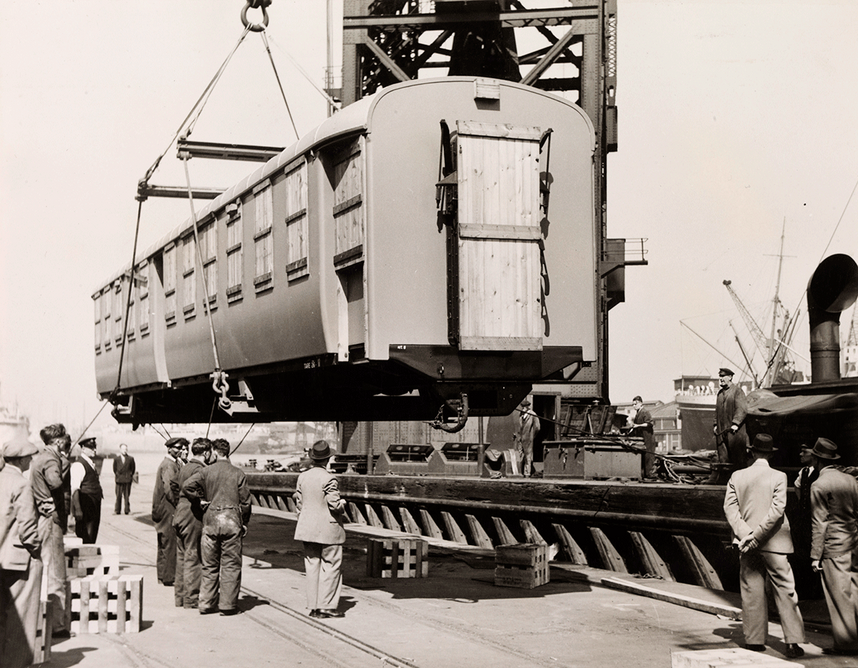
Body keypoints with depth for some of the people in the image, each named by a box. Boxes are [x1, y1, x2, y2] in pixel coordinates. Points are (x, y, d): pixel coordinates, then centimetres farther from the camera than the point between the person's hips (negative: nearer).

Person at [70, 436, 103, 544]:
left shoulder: (92, 464, 17)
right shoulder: (78, 465, -12)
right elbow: (75, 489, -18)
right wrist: (77, 509, -23)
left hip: (94, 506, 9)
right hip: (84, 508, -9)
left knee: (92, 538, 11)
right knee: (85, 539, -9)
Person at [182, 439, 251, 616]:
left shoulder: (205, 471, 0)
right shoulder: (238, 473, -1)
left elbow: (187, 486, -11)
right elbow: (245, 501, 0)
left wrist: (201, 499, 3)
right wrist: (244, 523, 11)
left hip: (210, 520, 2)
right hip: (232, 521, -2)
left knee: (209, 565, 10)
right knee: (231, 565, 4)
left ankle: (207, 604, 11)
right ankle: (228, 604, 3)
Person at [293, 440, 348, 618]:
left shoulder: (302, 477, 3)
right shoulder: (329, 479, -17)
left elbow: (299, 502, 9)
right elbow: (334, 504, -17)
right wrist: (343, 503, 5)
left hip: (308, 528, 6)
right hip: (328, 529, -6)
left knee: (312, 567, 10)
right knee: (331, 567, 3)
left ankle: (314, 606, 12)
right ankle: (327, 605, 2)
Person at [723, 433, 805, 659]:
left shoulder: (736, 477, 2)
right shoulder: (778, 477, -7)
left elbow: (730, 507, -5)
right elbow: (776, 510, -14)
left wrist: (746, 535, -10)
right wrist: (757, 536, -12)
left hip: (747, 544, 3)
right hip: (774, 544, -3)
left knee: (752, 594, 8)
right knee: (785, 591, 3)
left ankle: (754, 642, 11)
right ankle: (792, 642, 1)